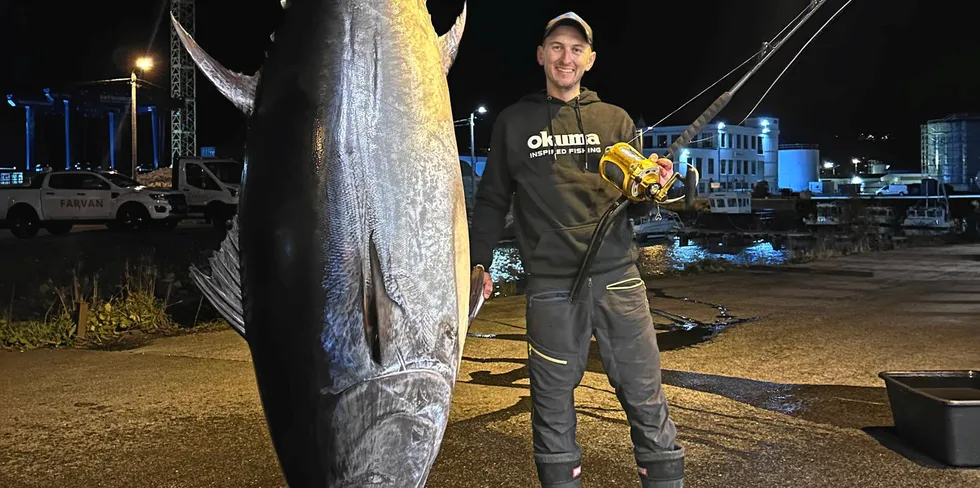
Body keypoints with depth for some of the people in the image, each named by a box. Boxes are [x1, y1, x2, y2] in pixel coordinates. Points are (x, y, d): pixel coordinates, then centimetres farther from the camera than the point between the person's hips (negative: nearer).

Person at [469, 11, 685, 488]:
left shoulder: (615, 120, 14)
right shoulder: (514, 122, 12)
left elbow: (634, 206, 13)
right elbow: (492, 199, 13)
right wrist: (478, 262, 2)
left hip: (617, 277, 1)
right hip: (551, 285, 0)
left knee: (646, 399, 1)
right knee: (553, 404, 5)